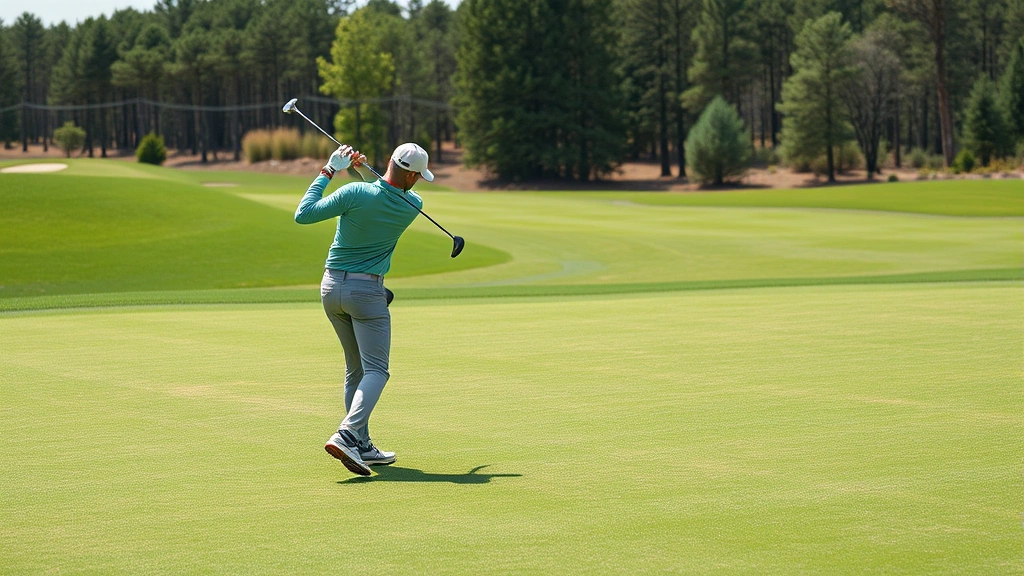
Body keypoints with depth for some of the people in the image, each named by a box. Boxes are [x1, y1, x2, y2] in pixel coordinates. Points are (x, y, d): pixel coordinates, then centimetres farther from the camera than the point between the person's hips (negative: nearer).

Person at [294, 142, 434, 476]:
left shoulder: (355, 193, -12)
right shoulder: (412, 206, -7)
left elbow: (303, 214, -7)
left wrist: (327, 173, -2)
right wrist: (365, 170, 3)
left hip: (332, 286, 4)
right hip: (367, 290, -4)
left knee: (355, 368, 15)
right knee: (376, 370, -5)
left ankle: (362, 446, 14)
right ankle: (346, 436, -27)